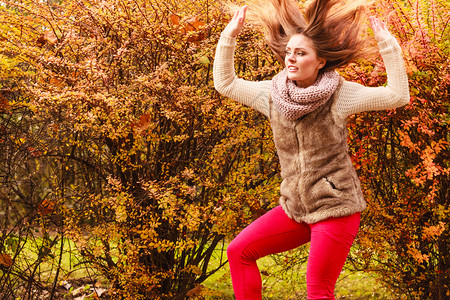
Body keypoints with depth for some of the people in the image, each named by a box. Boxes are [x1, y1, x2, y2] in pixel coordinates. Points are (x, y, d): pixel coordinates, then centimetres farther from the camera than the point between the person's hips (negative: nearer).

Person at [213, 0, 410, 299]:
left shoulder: (339, 94, -12)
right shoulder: (273, 94, 1)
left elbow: (398, 96, -19)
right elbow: (225, 83, 10)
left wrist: (387, 44, -23)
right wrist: (229, 36, 3)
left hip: (335, 207, -6)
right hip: (296, 208, 6)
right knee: (240, 252, 3)